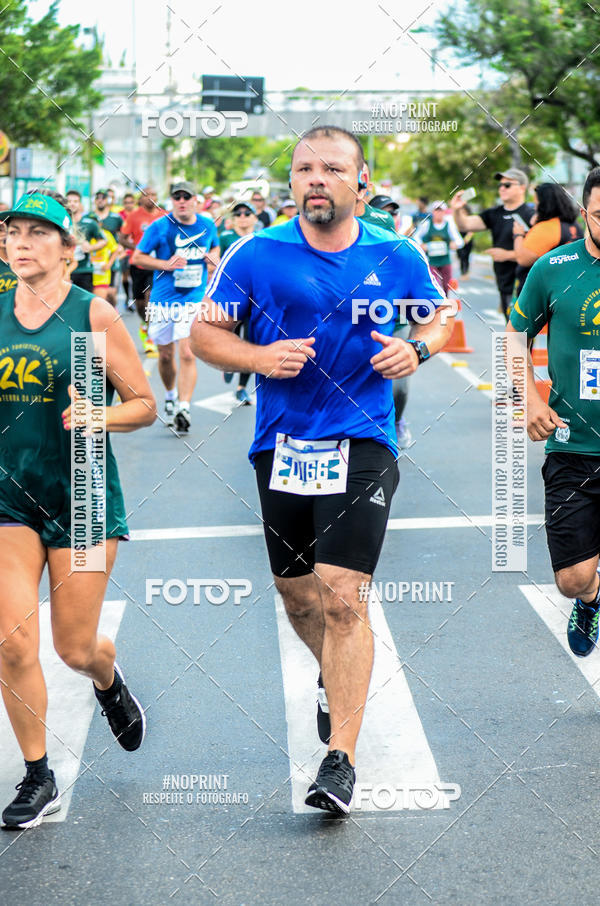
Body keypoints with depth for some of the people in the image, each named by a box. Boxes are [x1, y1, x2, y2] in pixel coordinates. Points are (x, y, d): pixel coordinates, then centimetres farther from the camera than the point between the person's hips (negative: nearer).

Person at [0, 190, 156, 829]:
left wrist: (95, 416, -21)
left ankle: (109, 680, 43)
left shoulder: (93, 315, -6)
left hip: (82, 493, -2)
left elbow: (144, 404, -3)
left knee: (75, 648, 4)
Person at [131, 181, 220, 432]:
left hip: (194, 299, 0)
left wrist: (213, 259, 3)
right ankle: (170, 396, 38)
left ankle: (183, 408, -16)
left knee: (187, 354, -15)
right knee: (165, 355, 12)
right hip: (163, 299, 0)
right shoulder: (160, 227, -5)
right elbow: (137, 257, -1)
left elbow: (215, 247, 26)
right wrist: (166, 264, -15)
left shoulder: (208, 225, 5)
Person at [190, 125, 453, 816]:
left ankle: (341, 759, -8)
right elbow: (204, 333, 3)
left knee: (342, 598, -14)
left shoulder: (396, 258, 1)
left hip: (362, 445, -2)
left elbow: (439, 315, 17)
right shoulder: (256, 255, -3)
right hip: (281, 446, 2)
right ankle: (338, 676, 49)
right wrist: (260, 357, -16)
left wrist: (416, 349, -5)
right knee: (297, 596, 16)